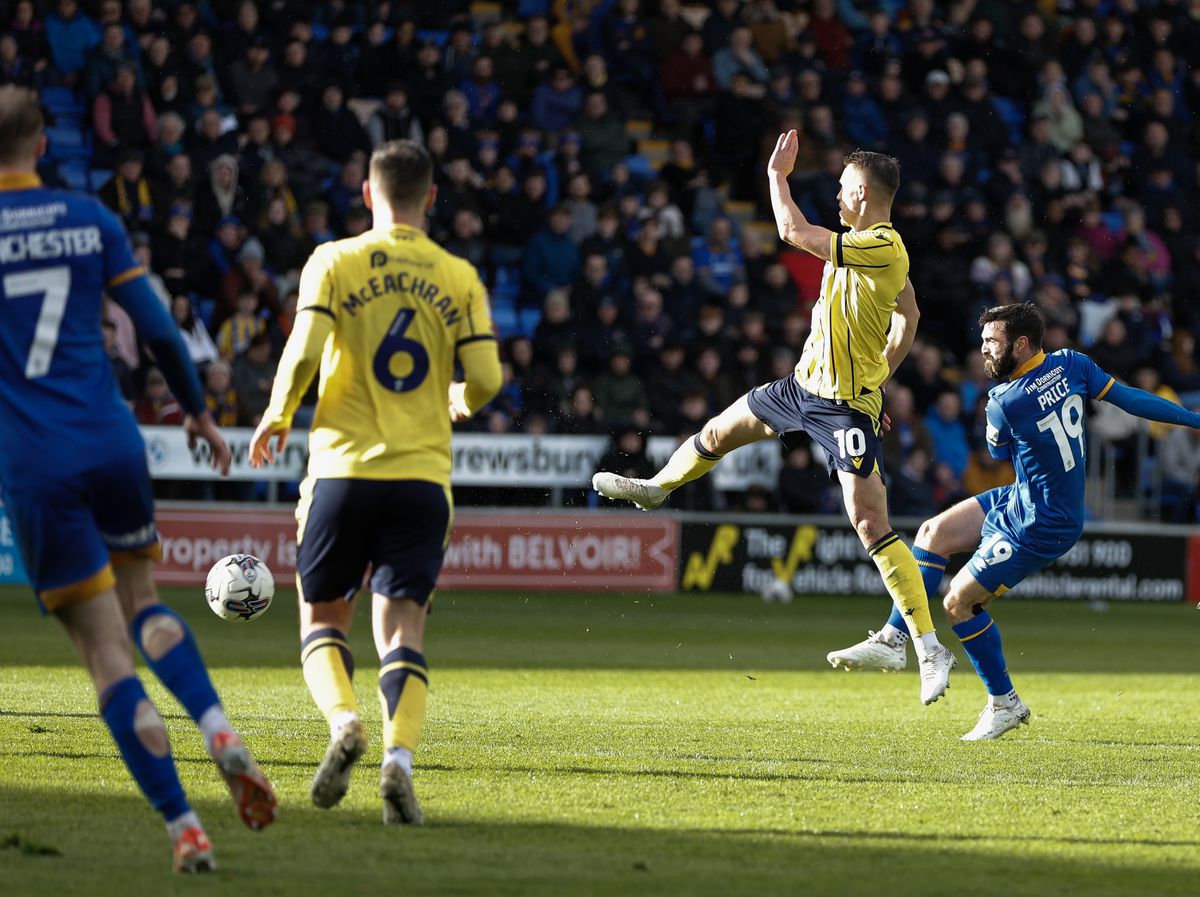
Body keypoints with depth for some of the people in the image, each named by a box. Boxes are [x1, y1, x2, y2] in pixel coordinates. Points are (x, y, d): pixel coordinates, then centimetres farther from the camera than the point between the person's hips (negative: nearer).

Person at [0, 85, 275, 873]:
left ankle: (185, 828, -8)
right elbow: (158, 328, 7)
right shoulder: (91, 220, 6)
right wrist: (199, 412, 21)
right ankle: (219, 730, -3)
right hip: (112, 444, 3)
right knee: (141, 600, 24)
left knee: (105, 648, -1)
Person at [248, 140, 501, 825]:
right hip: (423, 474, 1)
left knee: (324, 619, 13)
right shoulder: (459, 278, 5)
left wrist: (276, 419, 7)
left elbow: (303, 353, -11)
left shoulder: (334, 262, 0)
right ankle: (400, 755, -23)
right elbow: (487, 380, 0)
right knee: (401, 630, 1)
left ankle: (343, 720, -15)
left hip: (344, 467, -1)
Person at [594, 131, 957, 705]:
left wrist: (778, 174, -11)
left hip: (847, 405, -10)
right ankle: (655, 488, 56)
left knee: (871, 526, -13)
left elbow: (793, 231, -26)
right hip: (806, 384, 10)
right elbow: (908, 316, 21)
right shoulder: (872, 245, 7)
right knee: (718, 431, 26)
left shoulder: (883, 247, -23)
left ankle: (930, 649, -11)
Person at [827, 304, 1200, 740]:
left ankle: (1004, 703, 13)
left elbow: (998, 451, -3)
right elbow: (1130, 398, -7)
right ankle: (892, 640, 12)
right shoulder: (1072, 365, -7)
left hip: (1040, 526, -10)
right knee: (934, 532, 9)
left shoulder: (1004, 404, -24)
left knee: (959, 600, -2)